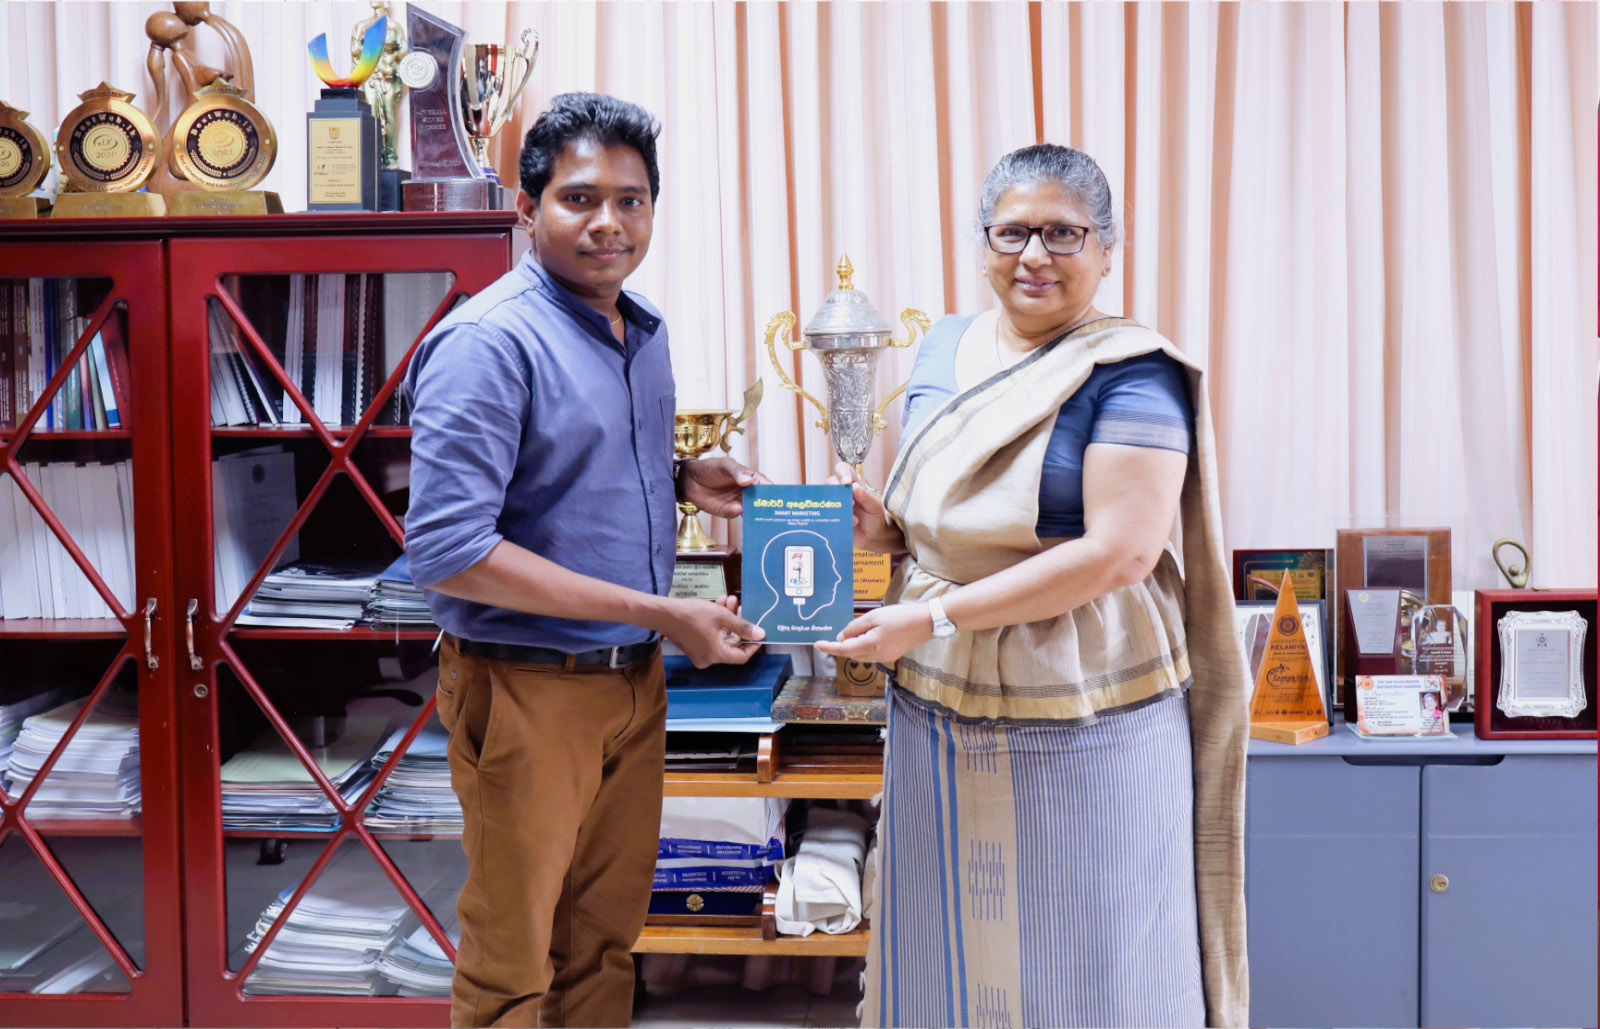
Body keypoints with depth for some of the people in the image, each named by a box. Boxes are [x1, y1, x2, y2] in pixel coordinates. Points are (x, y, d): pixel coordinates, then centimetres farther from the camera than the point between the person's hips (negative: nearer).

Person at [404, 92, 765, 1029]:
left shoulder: (645, 331, 9)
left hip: (635, 682, 7)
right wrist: (661, 613, -23)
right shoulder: (491, 340, -17)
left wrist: (683, 479, 1)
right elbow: (448, 549, -24)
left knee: (606, 938, 20)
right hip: (529, 691, -7)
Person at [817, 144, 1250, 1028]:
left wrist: (935, 617, -21)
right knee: (946, 953, 17)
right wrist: (878, 526, -3)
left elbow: (1119, 551, -20)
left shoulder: (1131, 374, -11)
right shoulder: (943, 351, 9)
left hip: (1080, 727, -6)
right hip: (938, 719, 6)